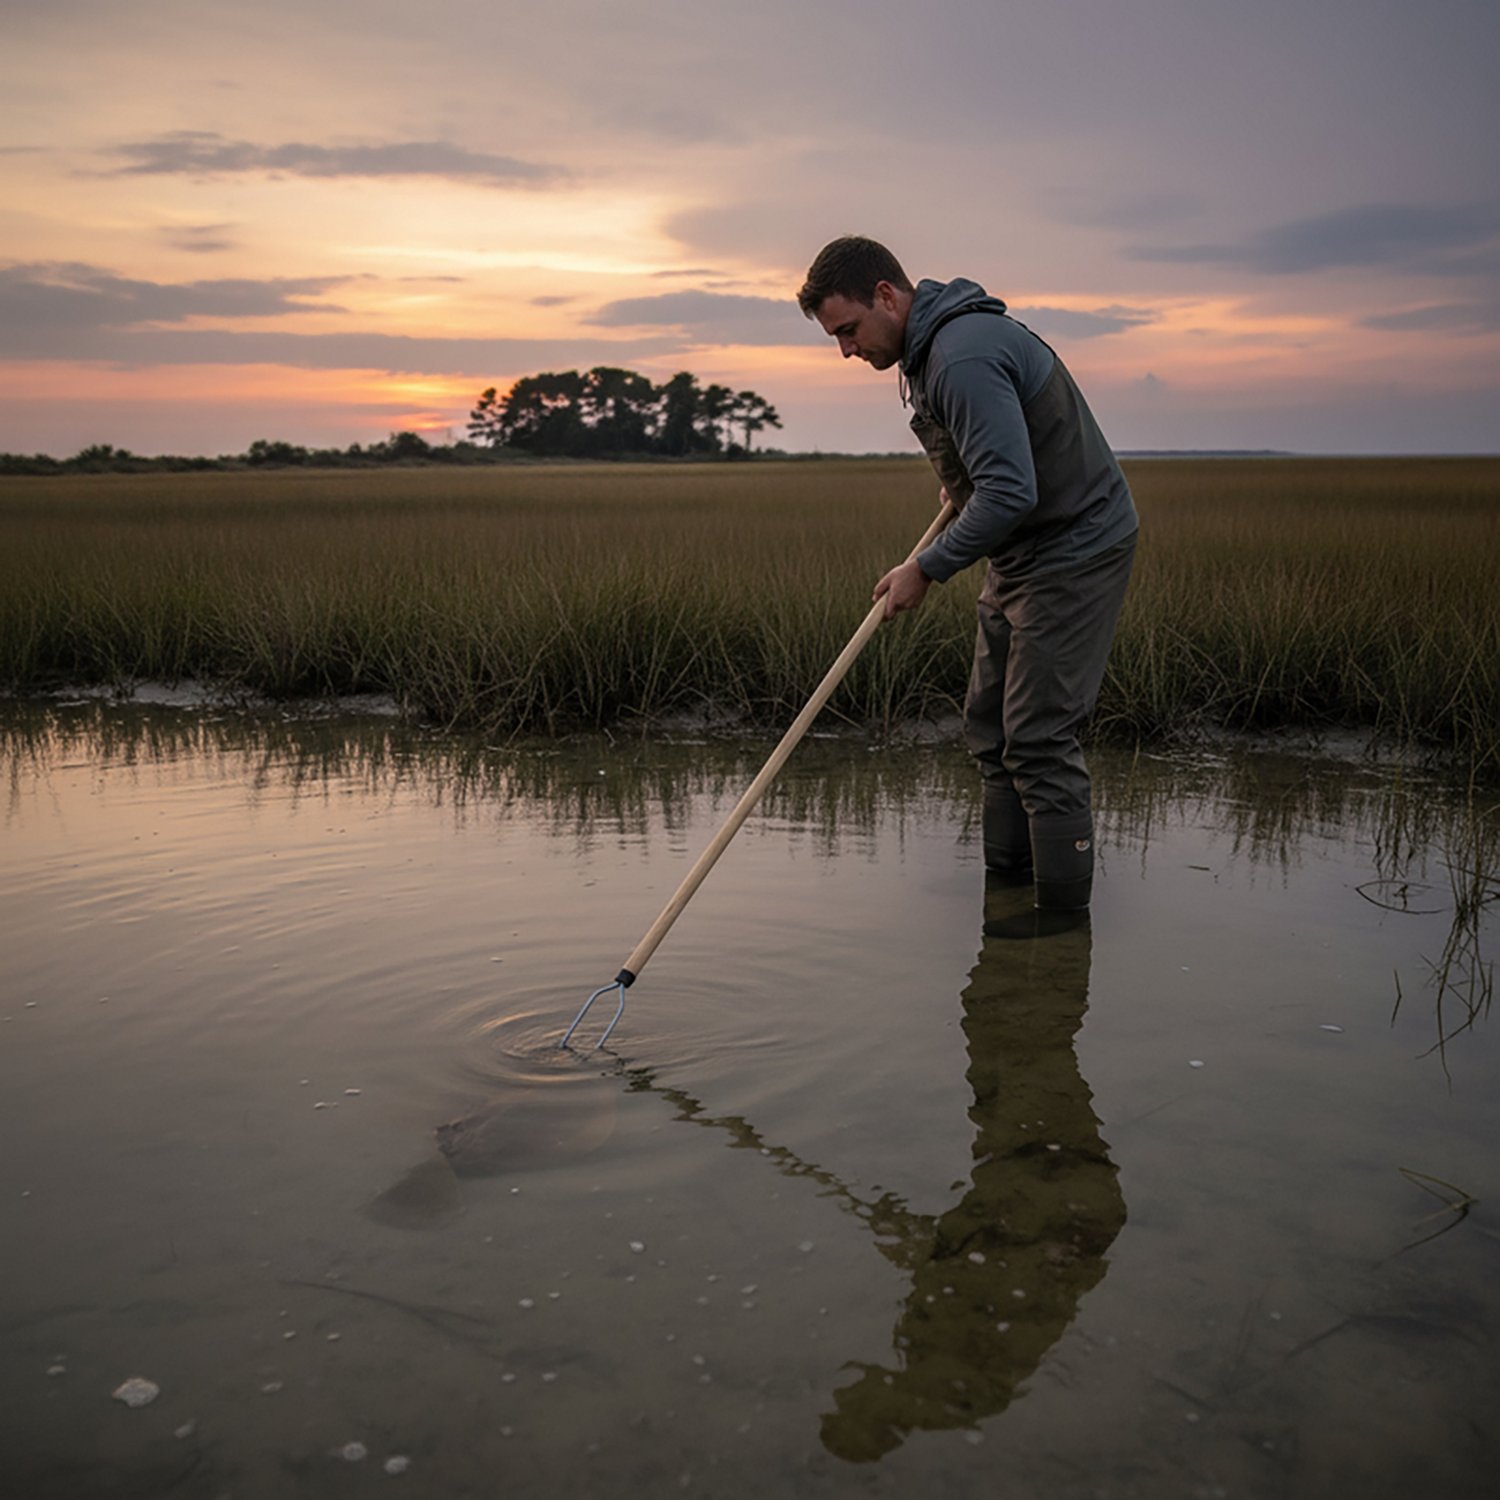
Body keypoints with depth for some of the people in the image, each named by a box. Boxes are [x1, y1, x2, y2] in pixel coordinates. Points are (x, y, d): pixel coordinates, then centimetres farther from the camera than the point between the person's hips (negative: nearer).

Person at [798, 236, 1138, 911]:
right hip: (1022, 553, 11)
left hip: (1074, 551, -11)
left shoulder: (963, 357, -25)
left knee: (1038, 738, -9)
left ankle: (1063, 918, 0)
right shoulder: (930, 346, 8)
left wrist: (927, 568, -22)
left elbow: (1010, 493, -31)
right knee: (990, 727, 12)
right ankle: (1006, 891, 22)